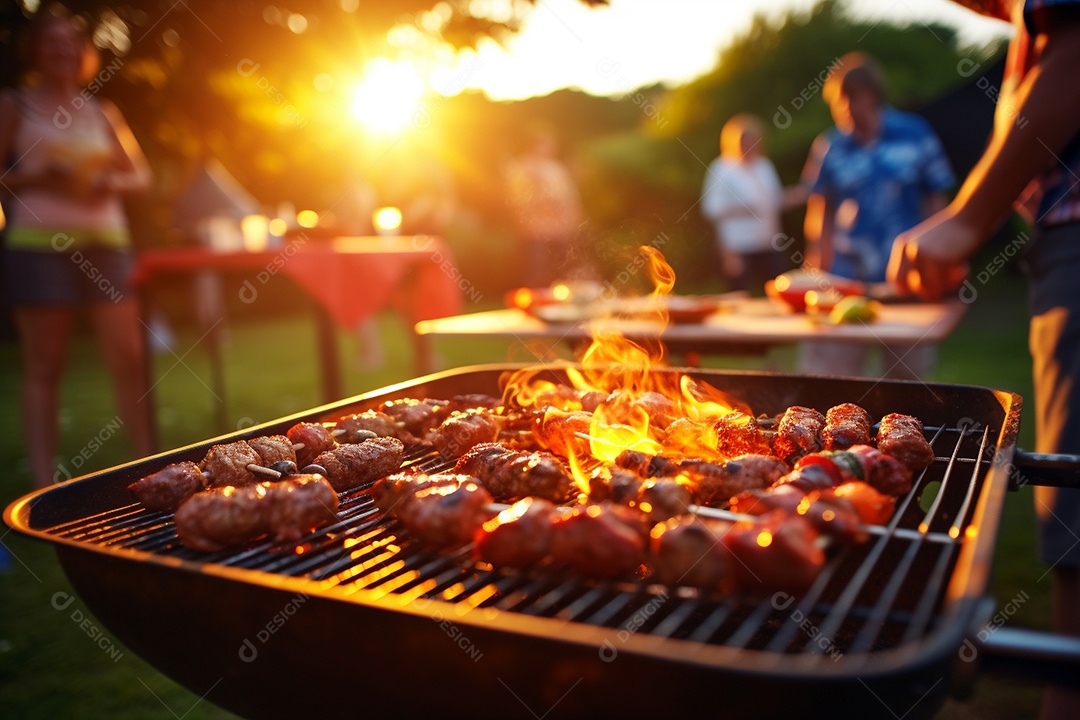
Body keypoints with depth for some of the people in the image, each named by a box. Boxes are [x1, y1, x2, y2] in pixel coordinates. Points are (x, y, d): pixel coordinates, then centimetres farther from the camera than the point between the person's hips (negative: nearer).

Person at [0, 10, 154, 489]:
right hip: (39, 241, -3)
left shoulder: (101, 112, 17)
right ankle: (45, 480, 5)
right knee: (44, 366, -1)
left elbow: (140, 173, 17)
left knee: (128, 358, -1)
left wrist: (114, 182, -3)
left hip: (105, 240, 3)